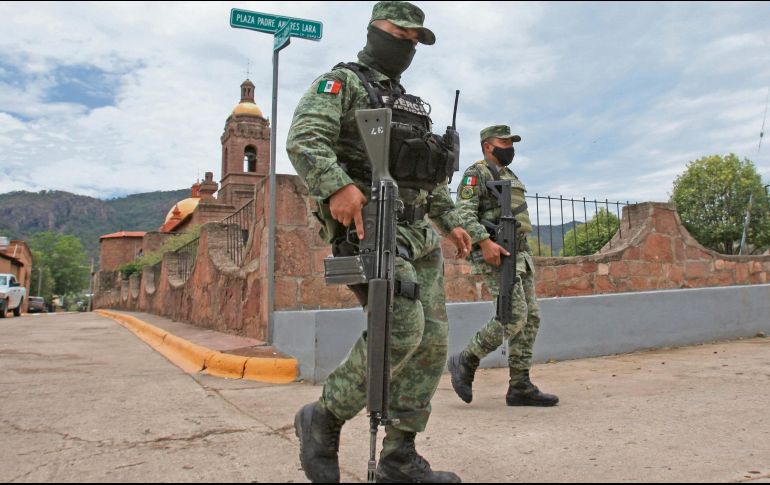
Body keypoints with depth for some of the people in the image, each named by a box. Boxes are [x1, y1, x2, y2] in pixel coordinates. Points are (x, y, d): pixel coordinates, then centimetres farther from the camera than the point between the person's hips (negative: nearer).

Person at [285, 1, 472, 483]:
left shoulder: (412, 105, 28)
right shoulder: (342, 81, 4)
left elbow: (432, 177, 31)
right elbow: (304, 139, -13)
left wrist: (452, 222, 20)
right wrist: (337, 186, -30)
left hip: (419, 234, 8)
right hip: (367, 226, -8)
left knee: (433, 342, 2)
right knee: (403, 328, -23)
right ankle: (324, 418, -2)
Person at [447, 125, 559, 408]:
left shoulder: (511, 177, 25)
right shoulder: (476, 172, -2)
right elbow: (464, 212, -15)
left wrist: (525, 256, 21)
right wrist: (485, 242, -27)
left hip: (519, 255, 9)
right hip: (495, 255, -9)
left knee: (531, 318, 2)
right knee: (514, 316, -17)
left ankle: (520, 387, 6)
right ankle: (465, 362, -1)